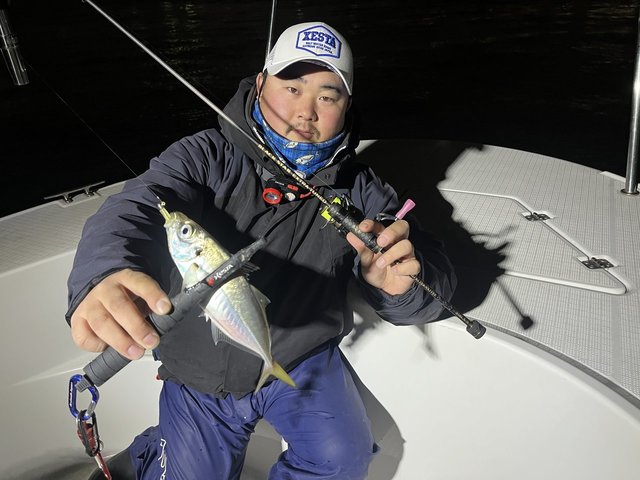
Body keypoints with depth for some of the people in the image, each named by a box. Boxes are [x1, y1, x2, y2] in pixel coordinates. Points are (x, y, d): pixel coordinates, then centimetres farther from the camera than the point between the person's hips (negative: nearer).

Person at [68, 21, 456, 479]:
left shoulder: (359, 189, -8)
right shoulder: (205, 158, -15)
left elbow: (437, 286, -13)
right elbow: (133, 210, -33)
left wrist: (399, 283, -39)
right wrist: (105, 275, -58)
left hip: (303, 358, 1)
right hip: (200, 375, 0)